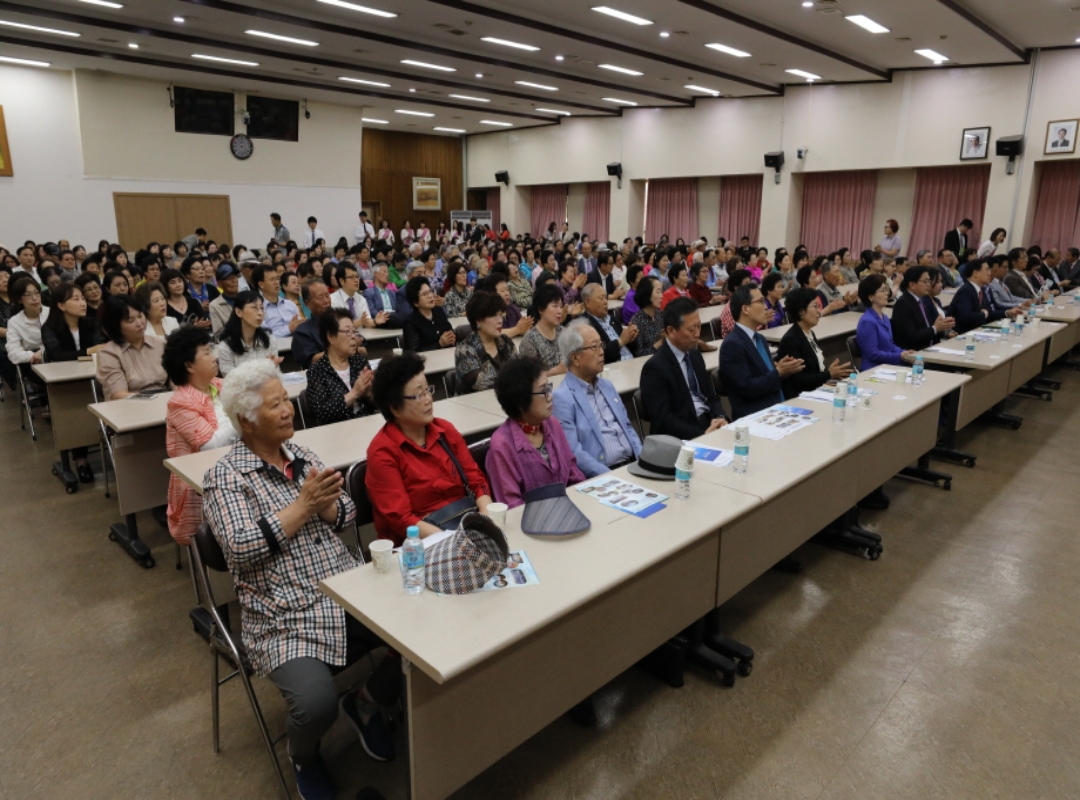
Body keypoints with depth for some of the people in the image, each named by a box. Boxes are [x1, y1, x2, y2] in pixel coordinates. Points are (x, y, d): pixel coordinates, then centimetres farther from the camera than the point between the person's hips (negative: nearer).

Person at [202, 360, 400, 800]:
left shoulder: (302, 454, 11)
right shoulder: (224, 477, -5)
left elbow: (346, 516, 9)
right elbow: (241, 549, -17)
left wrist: (323, 502, -13)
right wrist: (304, 503, -18)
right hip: (287, 613, -5)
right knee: (317, 703, -26)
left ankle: (365, 702, 17)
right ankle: (303, 755, 15)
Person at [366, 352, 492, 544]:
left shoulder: (445, 430, 6)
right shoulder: (382, 452, -10)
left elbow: (476, 479, 6)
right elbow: (401, 520, -14)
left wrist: (488, 518, -13)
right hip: (421, 542, -5)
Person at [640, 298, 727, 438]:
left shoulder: (695, 355, 11)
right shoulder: (655, 367, -13)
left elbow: (711, 395, 17)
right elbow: (662, 420, -17)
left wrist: (719, 417, -4)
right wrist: (702, 434, -24)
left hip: (709, 423, 8)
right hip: (681, 437, -8)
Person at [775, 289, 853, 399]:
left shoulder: (810, 334, 13)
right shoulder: (790, 340, -16)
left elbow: (816, 368, 16)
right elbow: (796, 380, -20)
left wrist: (831, 372, -3)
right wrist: (829, 374, -15)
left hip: (818, 390, 9)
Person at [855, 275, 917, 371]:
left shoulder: (884, 318, 13)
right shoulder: (868, 321, -17)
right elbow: (873, 354, -19)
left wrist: (903, 353, 3)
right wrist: (900, 356, -16)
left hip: (888, 364, 9)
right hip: (874, 369, -9)